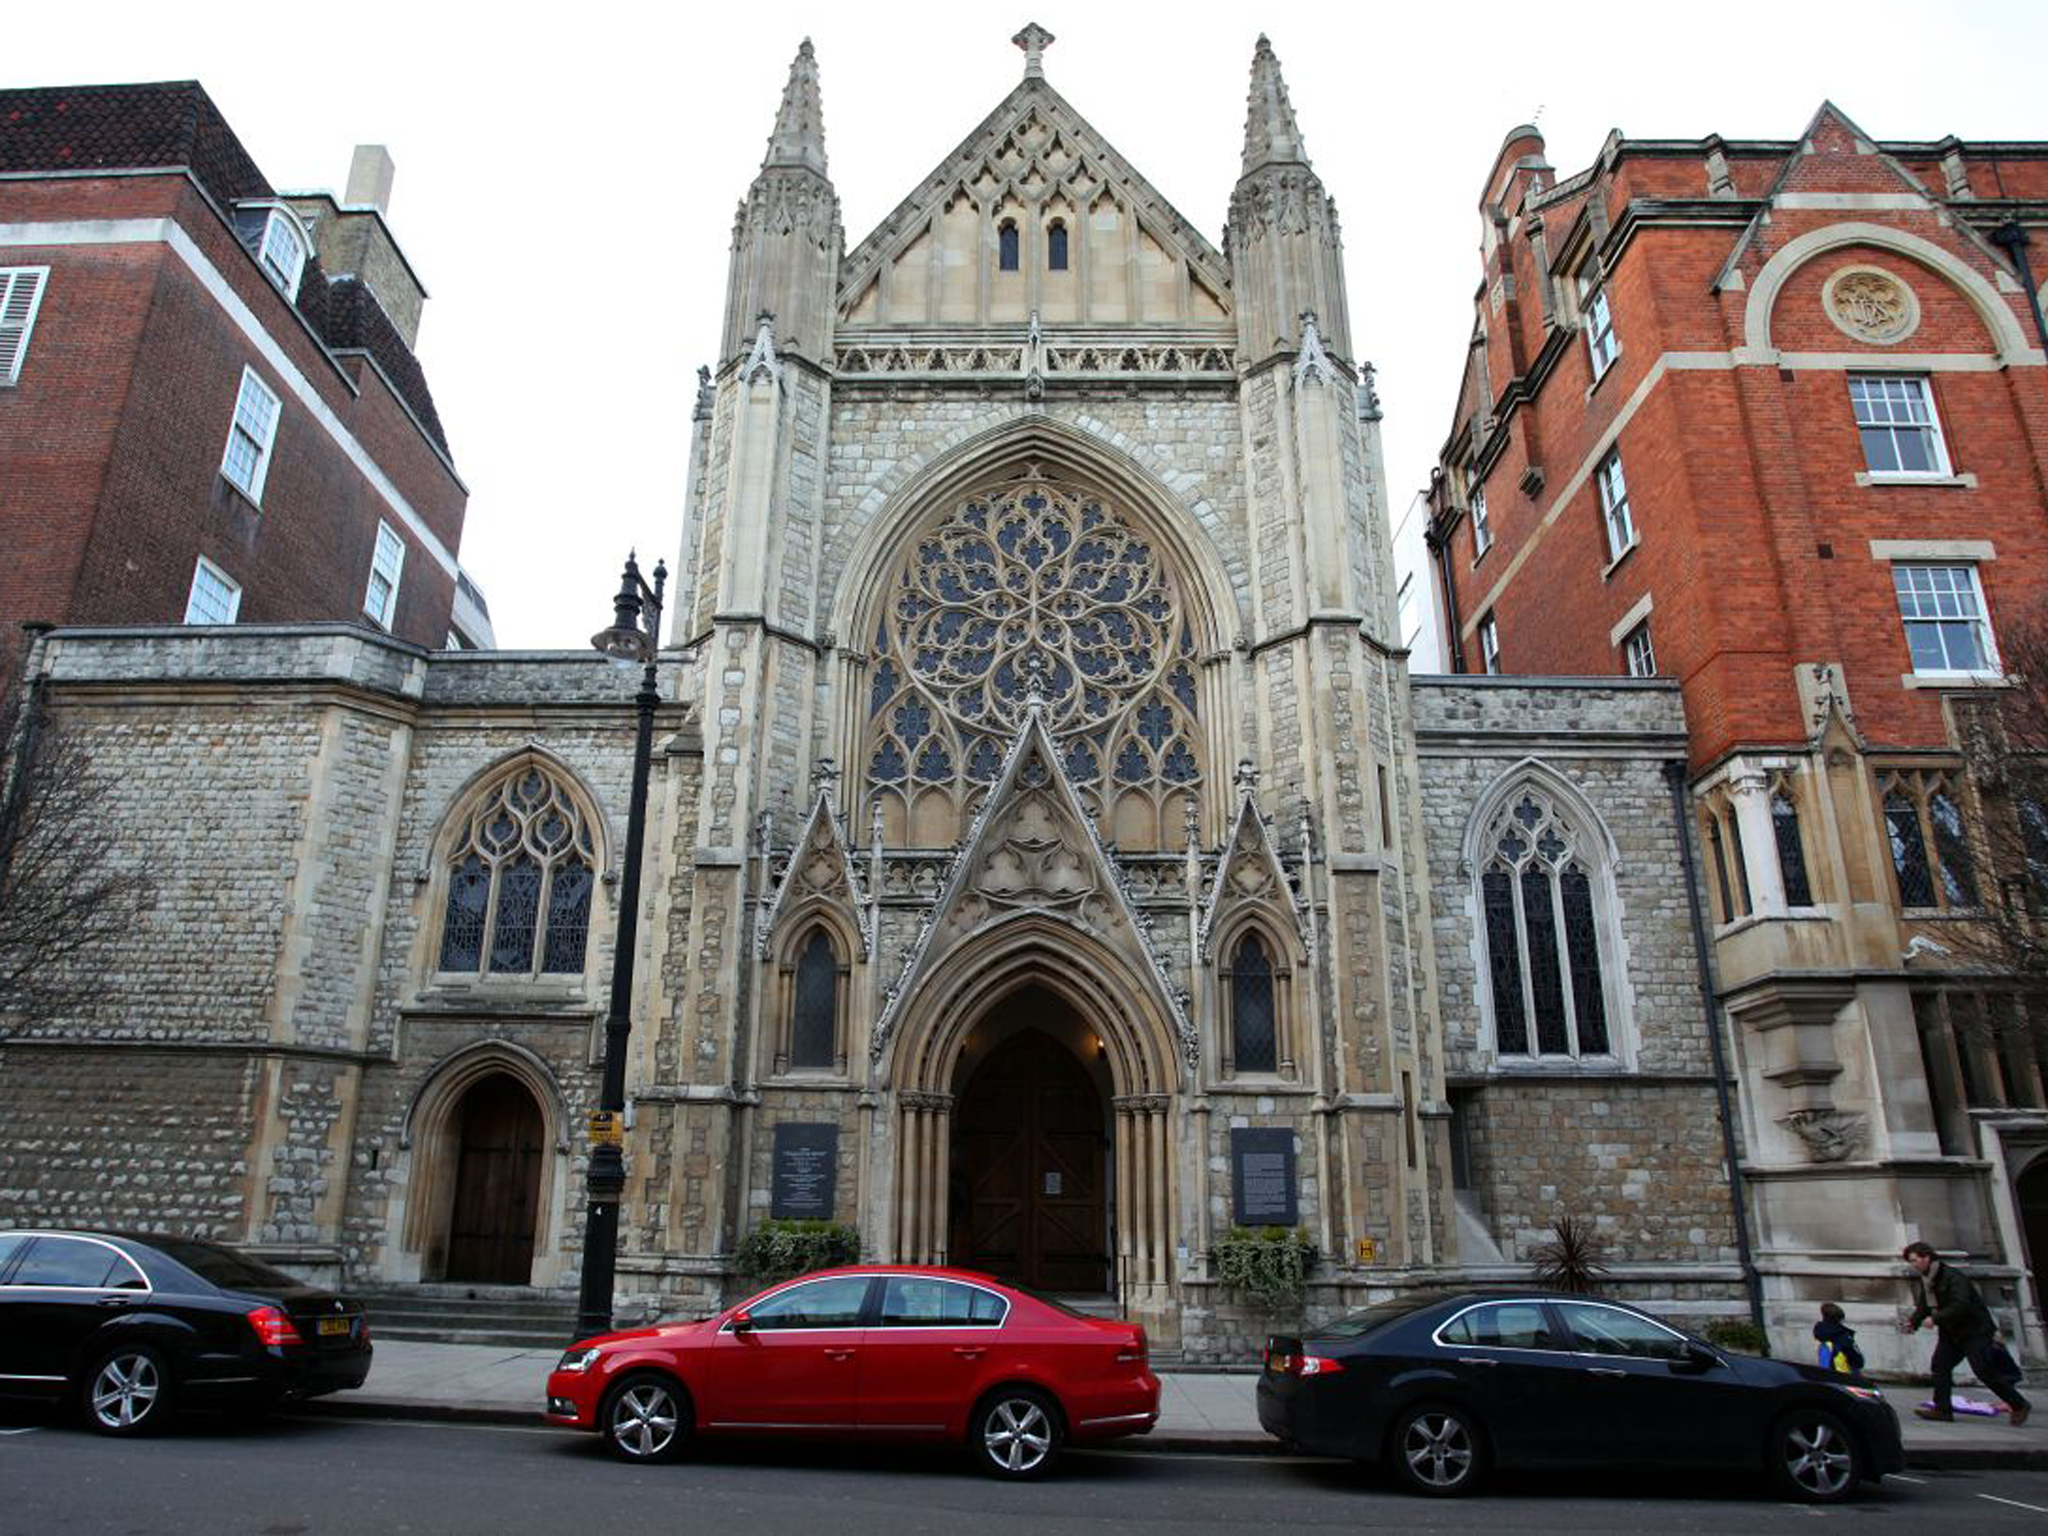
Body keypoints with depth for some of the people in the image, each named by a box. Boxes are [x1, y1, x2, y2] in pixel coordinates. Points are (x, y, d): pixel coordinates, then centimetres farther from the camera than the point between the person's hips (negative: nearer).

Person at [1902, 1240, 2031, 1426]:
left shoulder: (1953, 1277, -20)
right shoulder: (1925, 1281, 7)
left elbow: (1960, 1305, -31)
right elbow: (1923, 1306, 9)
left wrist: (1935, 1318, -32)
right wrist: (1913, 1322, -9)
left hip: (1975, 1330, -8)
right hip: (1951, 1333, 8)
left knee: (1984, 1370, -10)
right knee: (1939, 1364, -3)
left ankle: (2019, 1405, 9)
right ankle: (1943, 1409, -2)